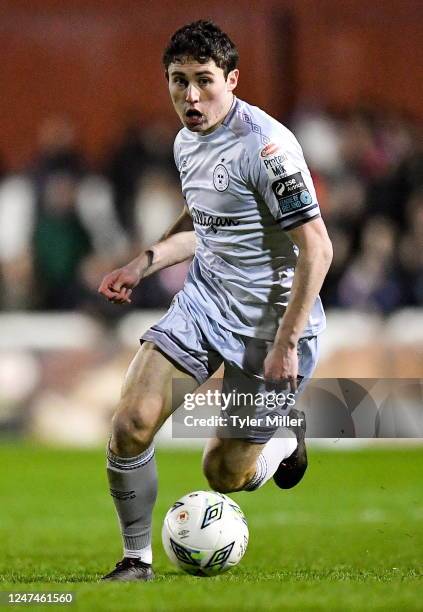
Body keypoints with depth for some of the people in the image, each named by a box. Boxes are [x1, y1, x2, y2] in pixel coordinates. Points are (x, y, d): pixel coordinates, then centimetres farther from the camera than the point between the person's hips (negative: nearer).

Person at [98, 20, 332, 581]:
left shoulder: (265, 145, -22)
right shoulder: (187, 142, 4)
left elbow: (317, 248, -22)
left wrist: (286, 343, -22)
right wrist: (144, 264, 10)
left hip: (268, 321, -6)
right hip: (204, 302, 6)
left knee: (226, 476, 2)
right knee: (132, 424, -12)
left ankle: (284, 438, 36)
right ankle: (137, 560, 6)